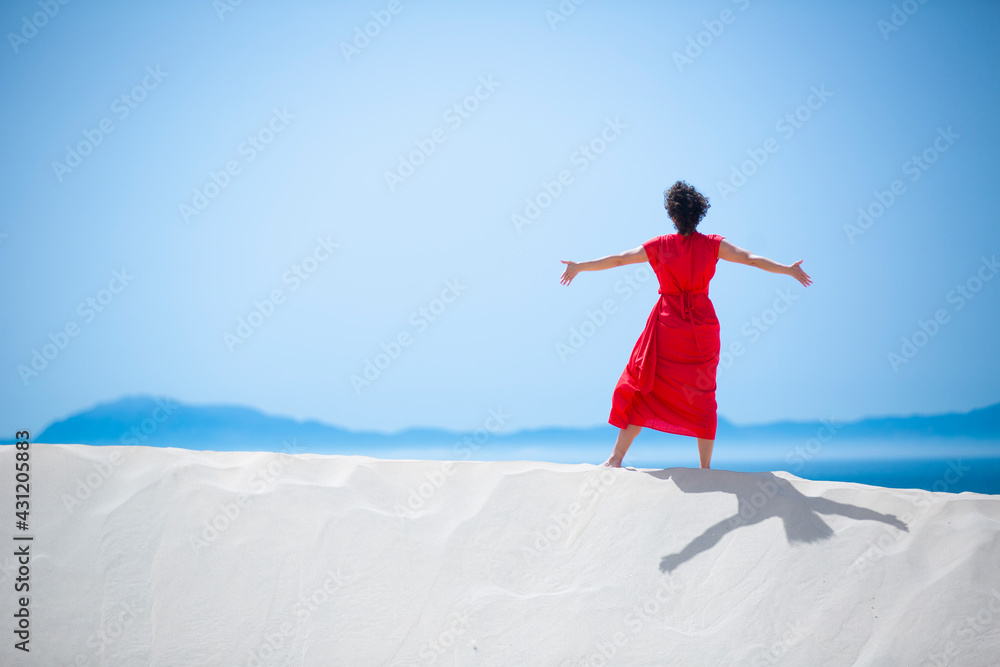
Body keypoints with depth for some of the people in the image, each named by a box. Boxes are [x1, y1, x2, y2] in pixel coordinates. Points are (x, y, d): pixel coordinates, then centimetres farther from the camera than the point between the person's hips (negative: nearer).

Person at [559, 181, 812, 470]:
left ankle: (617, 458, 8)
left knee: (642, 388, 8)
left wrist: (578, 267, 11)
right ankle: (705, 467, 12)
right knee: (702, 396, 10)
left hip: (667, 326, -1)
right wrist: (789, 270, 5)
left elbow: (617, 259, 2)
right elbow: (751, 259, -4)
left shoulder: (660, 246, -4)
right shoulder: (713, 245, -3)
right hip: (701, 326, 1)